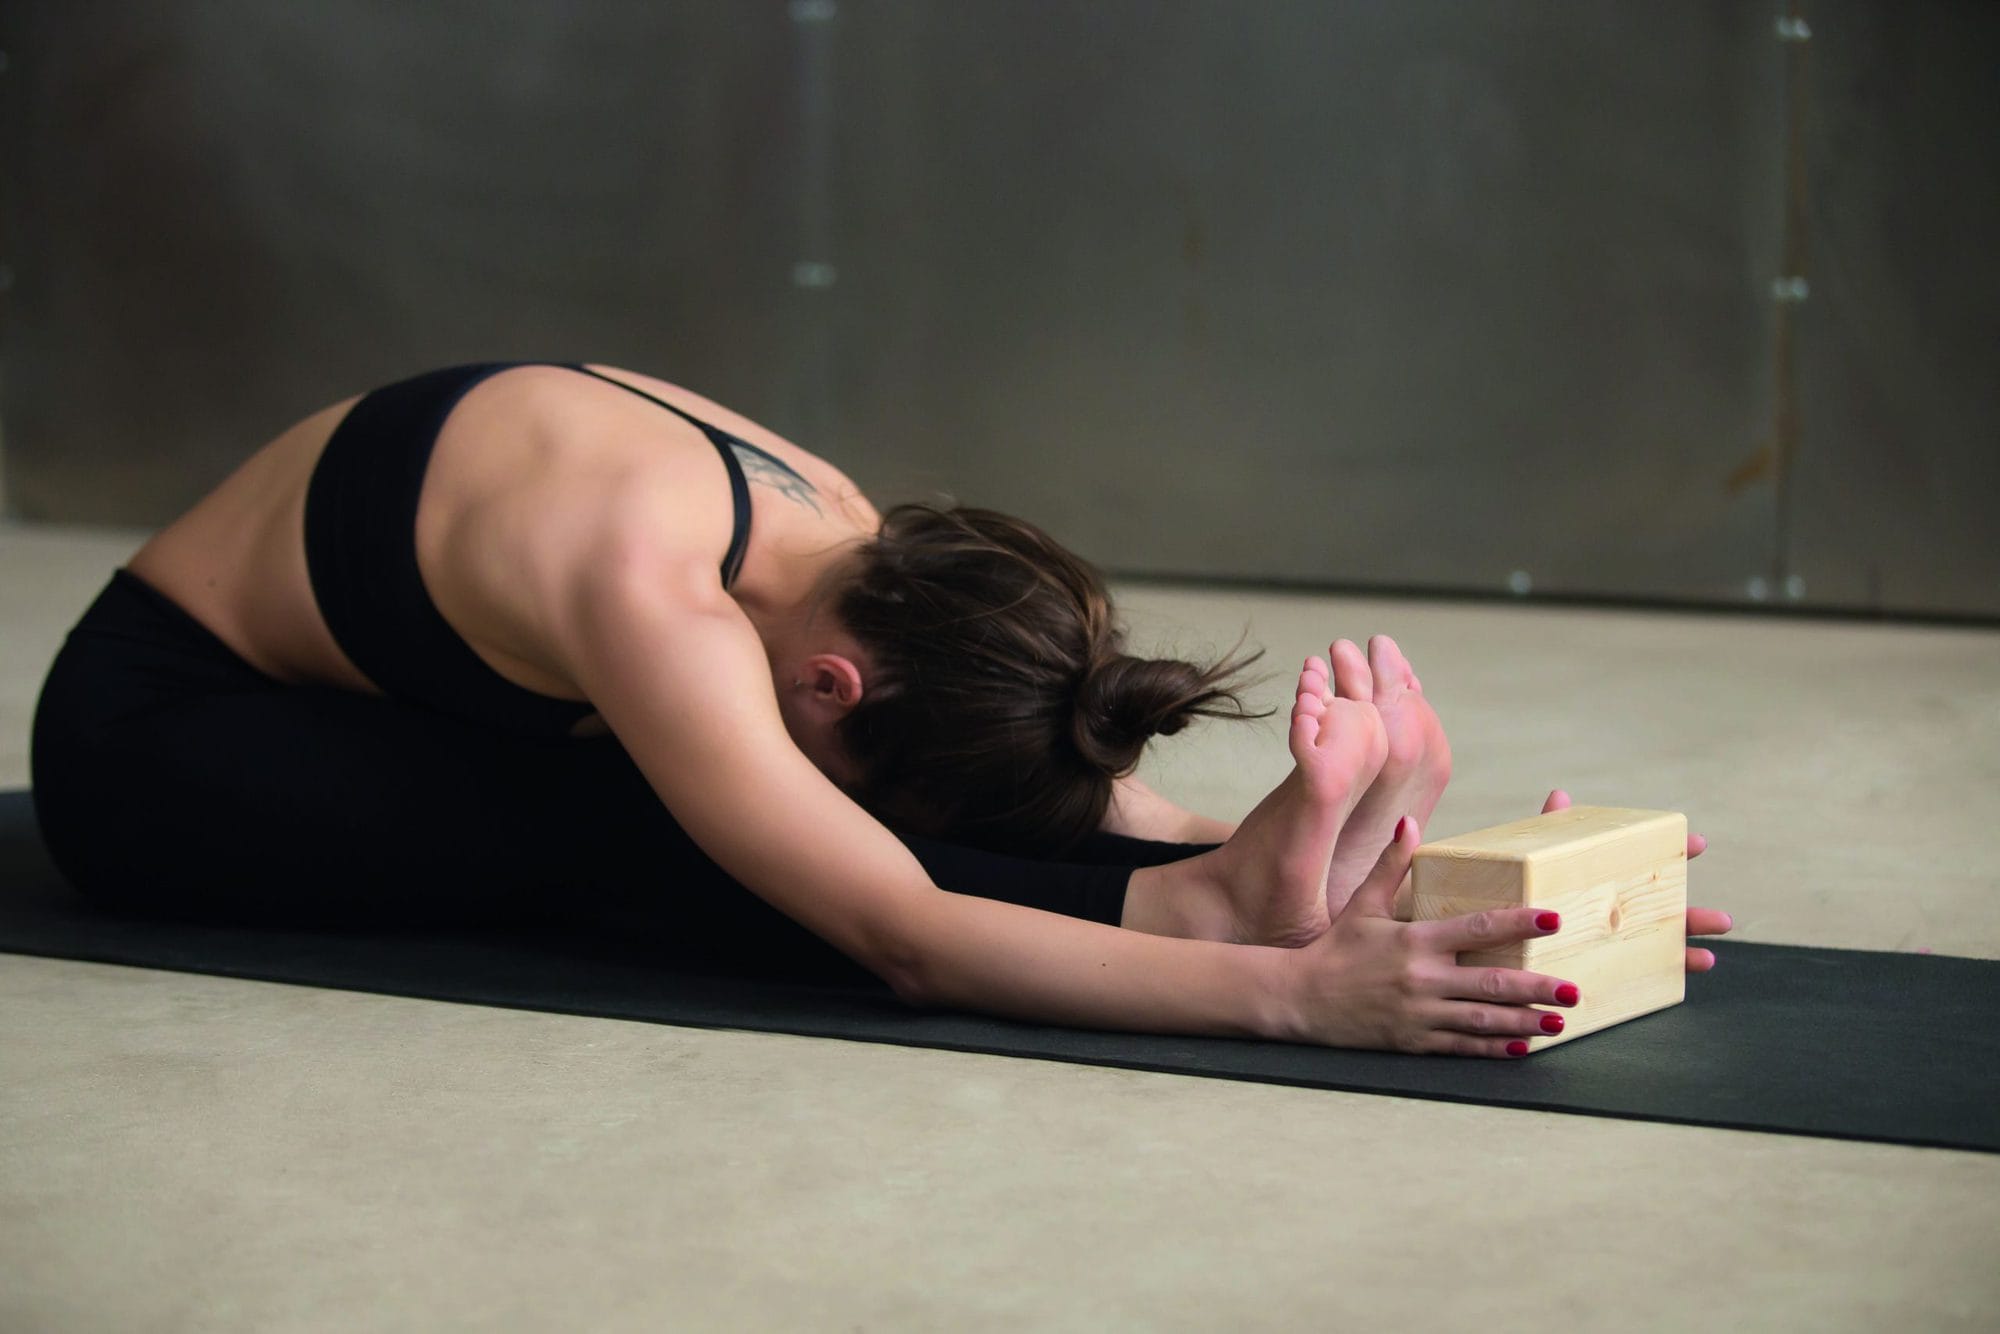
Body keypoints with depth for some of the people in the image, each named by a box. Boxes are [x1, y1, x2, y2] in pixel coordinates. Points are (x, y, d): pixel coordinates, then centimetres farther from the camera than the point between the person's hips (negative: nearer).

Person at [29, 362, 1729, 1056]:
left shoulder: (838, 530, -14)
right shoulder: (651, 596, -39)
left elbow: (1085, 782, -12)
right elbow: (906, 937, -46)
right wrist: (1285, 988, -54)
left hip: (363, 700, 7)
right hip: (152, 735, -7)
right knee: (641, 828, -32)